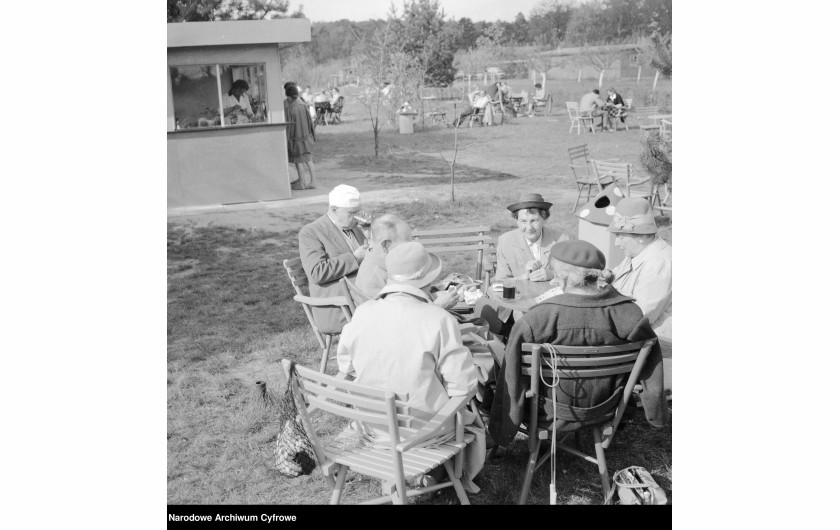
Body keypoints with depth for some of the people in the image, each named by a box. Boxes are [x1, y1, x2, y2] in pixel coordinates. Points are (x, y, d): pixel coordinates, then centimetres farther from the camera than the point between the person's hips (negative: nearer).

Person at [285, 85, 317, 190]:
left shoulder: (288, 108, -15)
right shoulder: (303, 106, 0)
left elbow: (288, 125, -15)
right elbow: (309, 120, 5)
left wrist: (286, 141, -10)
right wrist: (312, 135, 14)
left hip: (295, 137, -5)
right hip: (306, 136, 5)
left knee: (298, 161, 5)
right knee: (308, 160, 9)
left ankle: (301, 183, 12)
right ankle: (312, 182, 9)